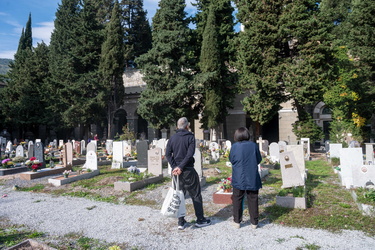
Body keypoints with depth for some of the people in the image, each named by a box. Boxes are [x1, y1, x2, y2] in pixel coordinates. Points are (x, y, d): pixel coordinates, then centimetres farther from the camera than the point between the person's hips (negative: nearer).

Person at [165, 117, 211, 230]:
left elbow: (168, 154, -3)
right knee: (196, 195, 9)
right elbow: (190, 154, -17)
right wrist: (181, 167, -16)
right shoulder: (190, 137, -6)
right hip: (188, 171, -4)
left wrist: (174, 167, -8)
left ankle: (181, 222, 15)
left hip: (177, 171, 4)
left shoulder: (172, 138, 6)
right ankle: (200, 220, 17)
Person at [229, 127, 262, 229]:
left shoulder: (234, 146, -8)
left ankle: (237, 222, 17)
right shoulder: (254, 145, -5)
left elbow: (231, 160, 4)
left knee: (237, 199, 11)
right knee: (253, 200, 11)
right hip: (252, 178, 1)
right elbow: (259, 160, 6)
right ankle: (254, 222, 18)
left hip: (238, 178, -1)